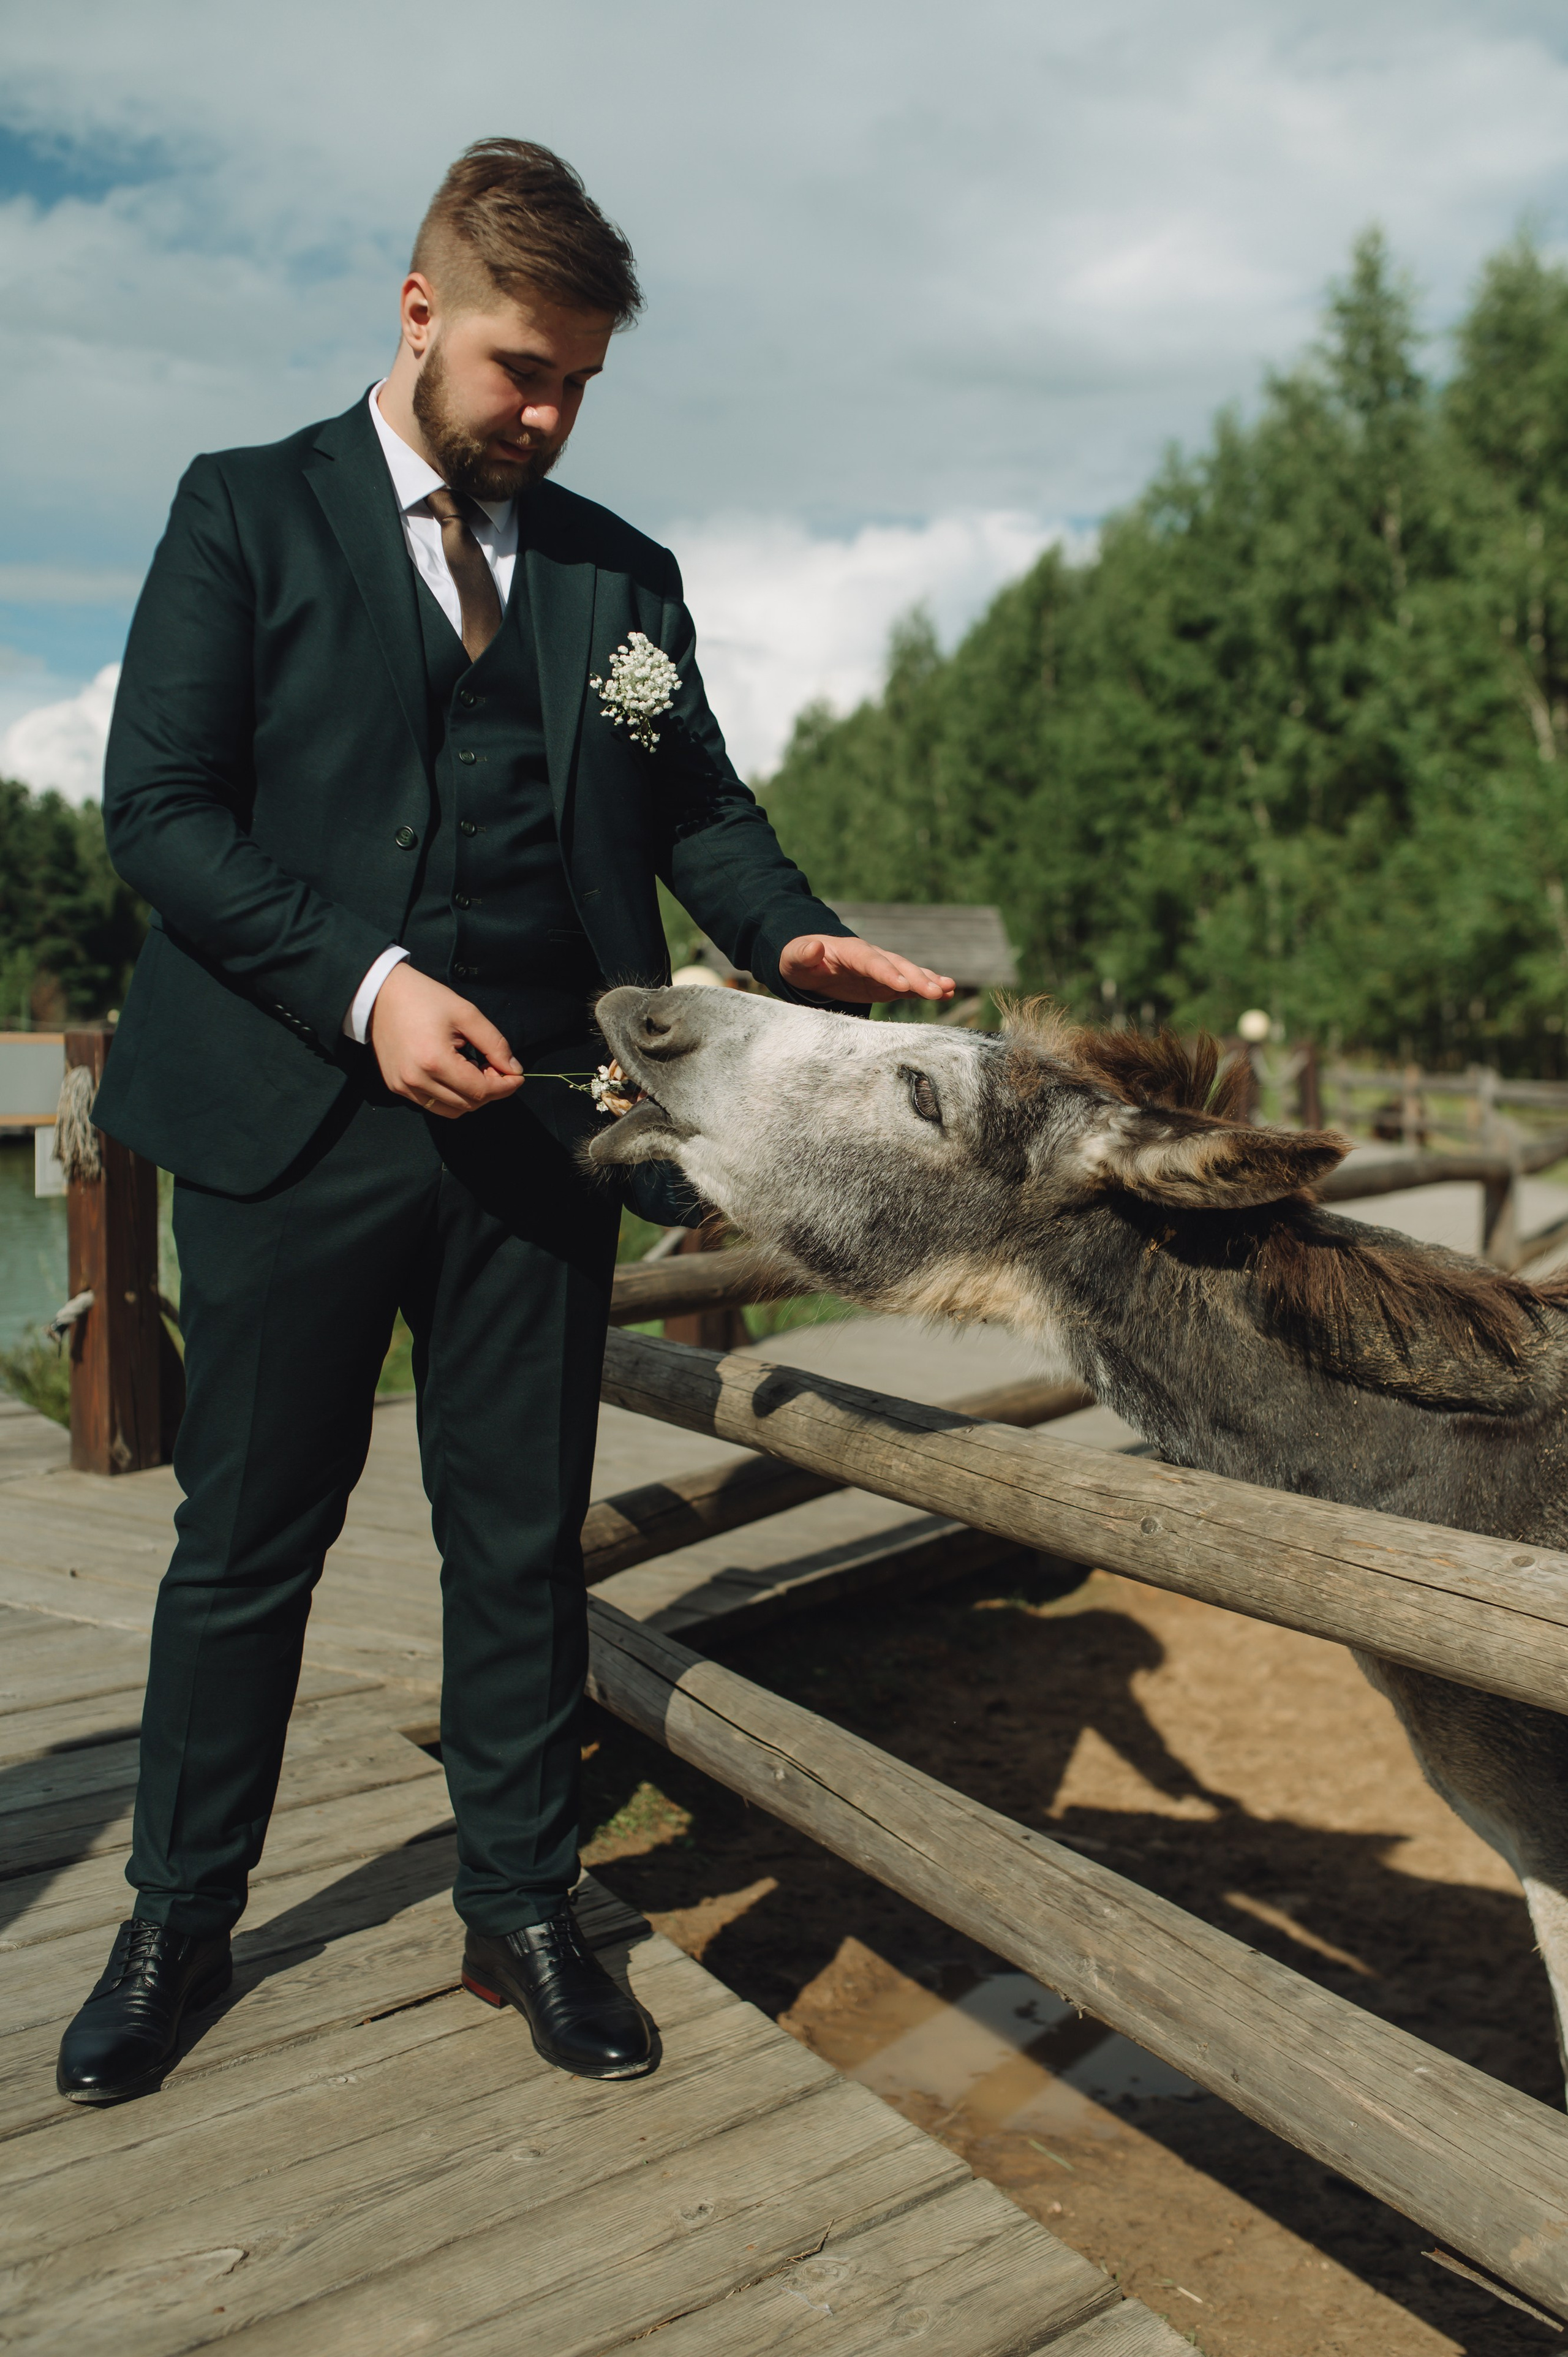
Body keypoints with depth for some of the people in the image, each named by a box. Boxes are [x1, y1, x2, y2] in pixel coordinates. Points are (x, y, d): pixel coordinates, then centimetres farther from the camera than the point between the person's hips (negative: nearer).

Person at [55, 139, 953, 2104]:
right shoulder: (248, 511, 4)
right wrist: (365, 982, -17)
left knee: (525, 1539, 10)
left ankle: (521, 1910, 28)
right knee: (248, 1539, 9)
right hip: (295, 1118, -2)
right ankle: (178, 1921, 29)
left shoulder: (620, 573, 15)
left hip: (533, 1120, 3)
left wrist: (790, 937, -10)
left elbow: (697, 802, 11)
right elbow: (159, 806, -4)